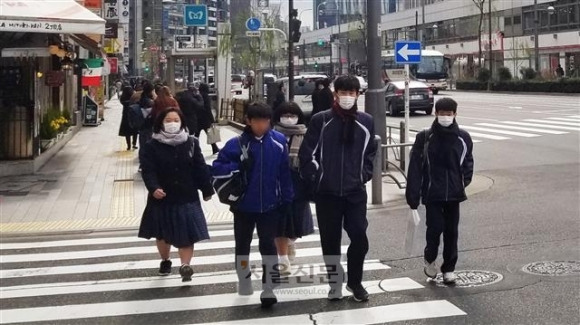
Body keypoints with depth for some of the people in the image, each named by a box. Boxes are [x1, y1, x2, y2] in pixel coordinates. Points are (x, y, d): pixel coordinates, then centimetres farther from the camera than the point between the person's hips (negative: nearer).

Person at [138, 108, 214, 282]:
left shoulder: (191, 143, 0)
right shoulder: (152, 146, -7)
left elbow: (200, 168, 2)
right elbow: (148, 170, -16)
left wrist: (207, 189, 4)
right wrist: (153, 188, -33)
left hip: (187, 198, 0)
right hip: (162, 198, 0)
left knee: (186, 234, -6)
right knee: (163, 234, 17)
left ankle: (185, 265, -5)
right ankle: (165, 261, 37)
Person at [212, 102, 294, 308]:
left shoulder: (278, 141, -6)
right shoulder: (236, 144, -10)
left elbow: (285, 173, 0)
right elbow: (216, 168, -9)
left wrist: (287, 199, 1)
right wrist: (238, 167, -24)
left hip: (270, 205, 0)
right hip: (244, 205, 1)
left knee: (268, 244, 1)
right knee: (243, 244, 14)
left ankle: (268, 289, 5)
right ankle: (244, 283, 31)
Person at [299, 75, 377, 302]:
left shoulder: (366, 122, 3)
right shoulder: (320, 120, -5)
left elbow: (371, 153, 14)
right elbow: (307, 153, -3)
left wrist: (365, 175, 5)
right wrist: (315, 178, -4)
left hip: (356, 192, 1)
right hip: (326, 192, -1)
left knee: (360, 237, -4)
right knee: (330, 241, 6)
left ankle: (354, 281, 17)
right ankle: (335, 282, 23)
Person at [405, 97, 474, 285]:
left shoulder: (463, 138, 1)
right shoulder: (425, 137, -5)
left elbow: (468, 162, 15)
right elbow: (415, 167, -5)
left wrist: (465, 181, 0)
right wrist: (413, 196, -8)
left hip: (454, 194, 2)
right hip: (432, 194, -2)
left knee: (451, 231, 8)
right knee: (435, 228, -7)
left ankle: (449, 269, 22)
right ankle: (430, 259, 21)